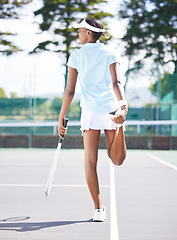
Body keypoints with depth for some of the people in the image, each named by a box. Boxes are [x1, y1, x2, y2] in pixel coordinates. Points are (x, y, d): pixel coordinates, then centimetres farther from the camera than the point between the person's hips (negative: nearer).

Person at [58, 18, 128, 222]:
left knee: (90, 161, 3)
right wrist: (123, 106, -21)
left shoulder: (76, 55, 6)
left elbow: (70, 91, 3)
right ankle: (119, 128, -26)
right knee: (117, 160, 8)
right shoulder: (110, 55, 10)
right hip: (111, 108, 2)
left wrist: (61, 118, 8)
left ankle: (98, 209, -1)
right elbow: (116, 83, -8)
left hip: (90, 111, -1)